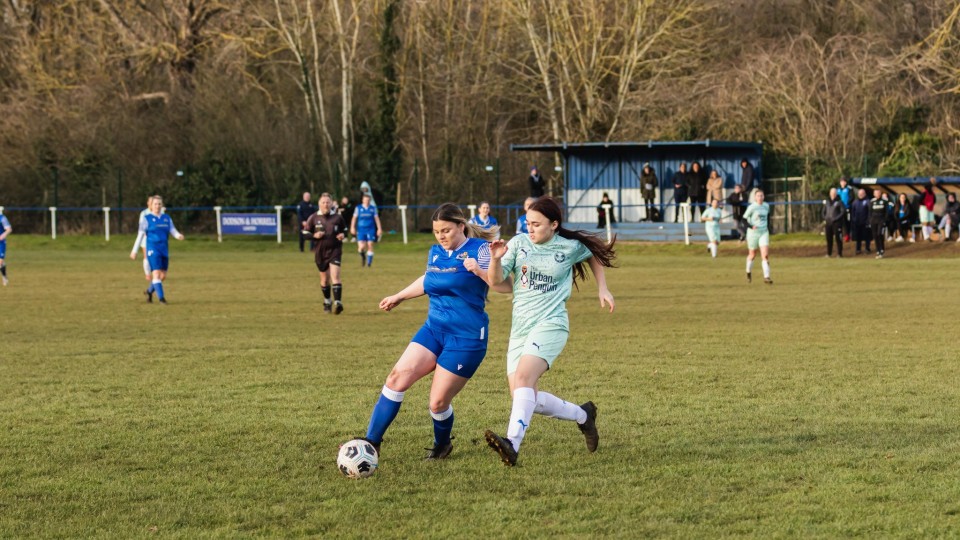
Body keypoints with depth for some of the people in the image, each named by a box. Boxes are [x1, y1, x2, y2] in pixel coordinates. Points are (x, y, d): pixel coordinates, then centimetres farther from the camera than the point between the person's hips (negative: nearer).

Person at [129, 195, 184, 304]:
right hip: (153, 250, -5)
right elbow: (140, 235, 1)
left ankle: (149, 291, 30)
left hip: (164, 250, 5)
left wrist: (179, 236, -22)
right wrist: (134, 251, 1)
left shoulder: (167, 218, 11)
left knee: (163, 276, 7)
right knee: (156, 274, -15)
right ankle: (161, 297, -12)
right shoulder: (147, 219, -1)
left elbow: (173, 231, 2)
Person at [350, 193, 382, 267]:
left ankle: (369, 262, 9)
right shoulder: (358, 208, 2)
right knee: (361, 247, -11)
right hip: (361, 230, -1)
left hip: (370, 230, 1)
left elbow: (376, 218, 8)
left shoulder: (373, 208, 5)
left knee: (370, 246, -4)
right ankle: (363, 256, 23)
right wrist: (352, 227, -6)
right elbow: (354, 218, 3)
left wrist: (379, 229, 4)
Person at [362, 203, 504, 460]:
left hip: (466, 338, -6)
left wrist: (480, 271, -35)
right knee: (398, 376, -11)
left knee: (438, 402, -4)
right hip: (433, 329, 6)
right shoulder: (435, 252, 10)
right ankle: (371, 443, -8)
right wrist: (399, 297, 42)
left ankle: (442, 445, 27)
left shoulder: (479, 249, -10)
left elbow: (505, 286, -18)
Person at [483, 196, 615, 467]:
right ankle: (583, 415, 26)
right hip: (520, 328, 5)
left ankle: (512, 444, -43)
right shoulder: (519, 243, 5)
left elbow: (594, 255, 24)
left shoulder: (570, 247, 1)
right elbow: (495, 281, -2)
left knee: (524, 377, -29)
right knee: (525, 398, 1)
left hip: (550, 324, -5)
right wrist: (495, 259, -21)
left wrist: (603, 289, 17)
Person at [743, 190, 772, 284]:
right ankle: (749, 272, 39)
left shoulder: (766, 206, 5)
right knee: (753, 255, 11)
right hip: (753, 233, -3)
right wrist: (751, 226, -22)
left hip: (764, 233, 3)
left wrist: (768, 226, 14)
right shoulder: (752, 207, -11)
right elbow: (744, 219, -9)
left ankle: (766, 277, -14)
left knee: (765, 255, -11)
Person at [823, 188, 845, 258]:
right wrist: (824, 218, 9)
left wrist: (836, 218, -15)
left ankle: (839, 253, -1)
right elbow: (824, 211, 24)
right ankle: (829, 253, 14)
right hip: (828, 222, 5)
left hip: (837, 223, -5)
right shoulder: (827, 202, 14)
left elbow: (843, 212, -10)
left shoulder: (839, 202, -4)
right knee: (829, 238, 7)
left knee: (838, 238, -5)